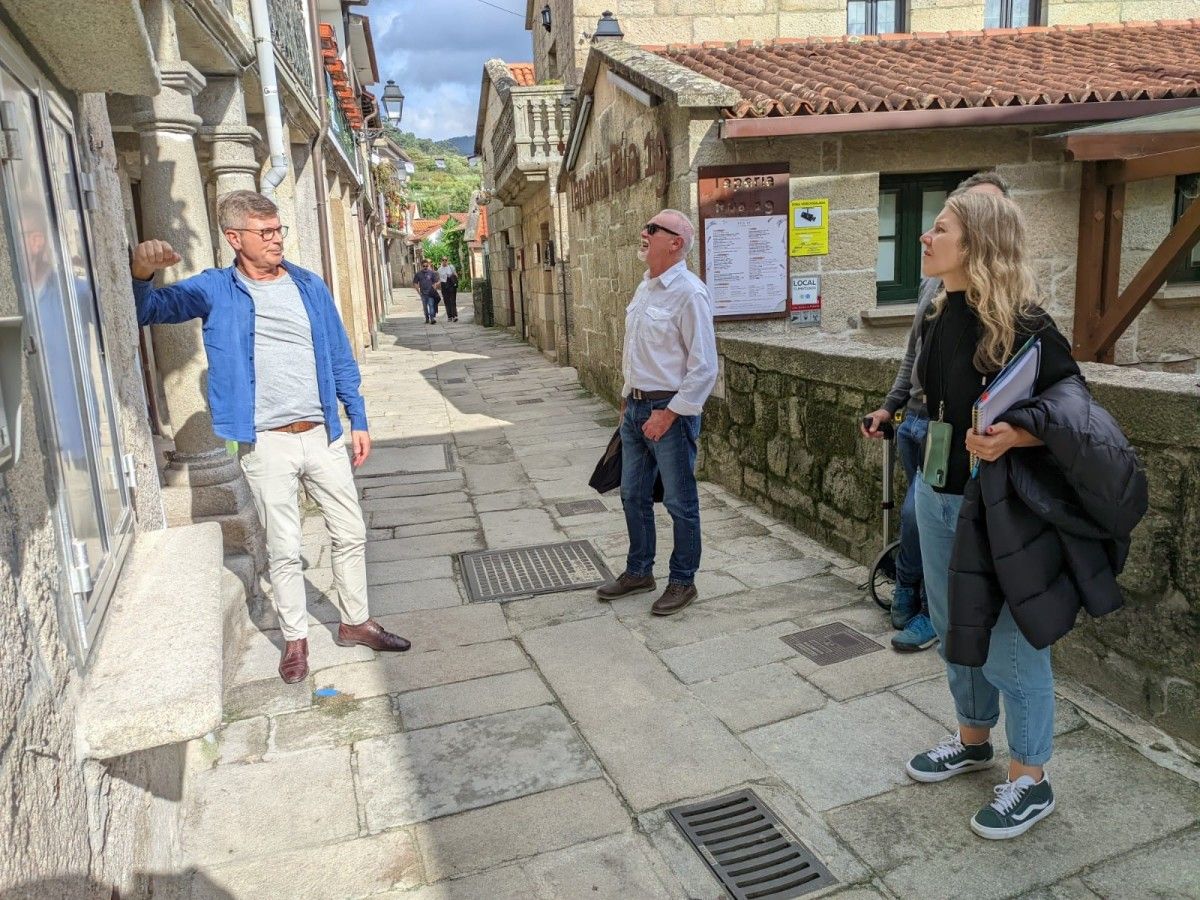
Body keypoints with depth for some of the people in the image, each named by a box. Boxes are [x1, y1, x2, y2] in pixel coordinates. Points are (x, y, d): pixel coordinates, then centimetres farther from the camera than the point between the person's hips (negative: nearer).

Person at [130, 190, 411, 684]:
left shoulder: (309, 285, 6)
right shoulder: (214, 290, -2)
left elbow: (340, 357, 9)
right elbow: (148, 309, -11)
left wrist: (358, 420, 7)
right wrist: (141, 274, -33)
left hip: (324, 435, 3)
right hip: (266, 444, -3)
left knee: (351, 535, 11)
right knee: (283, 550, 7)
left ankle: (355, 621, 30)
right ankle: (295, 637, 26)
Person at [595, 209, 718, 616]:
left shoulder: (689, 293, -16)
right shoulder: (644, 288, 11)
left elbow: (704, 366, -19)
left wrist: (669, 413, -18)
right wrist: (627, 398, 18)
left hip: (670, 411, -9)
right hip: (636, 408, 9)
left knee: (680, 502, 5)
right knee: (633, 495, 18)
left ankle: (683, 581, 21)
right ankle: (639, 571, 34)